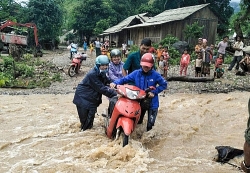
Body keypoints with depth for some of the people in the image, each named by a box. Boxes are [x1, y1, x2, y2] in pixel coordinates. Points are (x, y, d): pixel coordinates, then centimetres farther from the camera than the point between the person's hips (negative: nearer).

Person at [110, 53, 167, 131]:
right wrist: (115, 83, -23)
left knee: (150, 124, 5)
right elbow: (125, 79, -6)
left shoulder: (155, 75, -11)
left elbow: (164, 84, -5)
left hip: (152, 103, -2)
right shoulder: (136, 73, -6)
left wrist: (154, 92, -15)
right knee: (137, 122, 18)